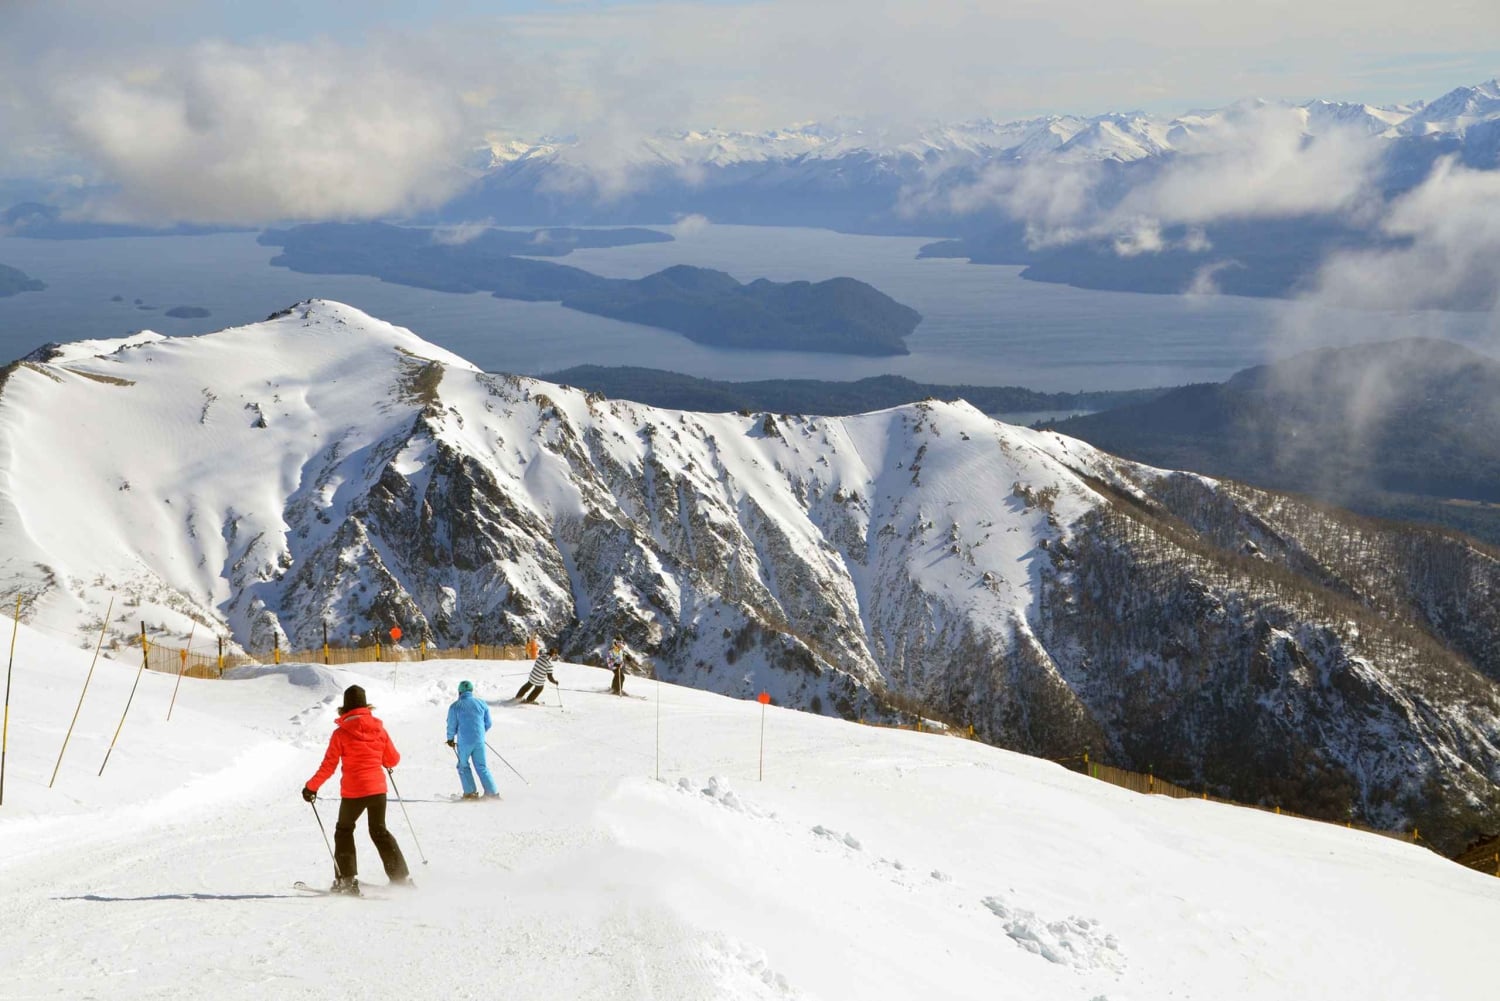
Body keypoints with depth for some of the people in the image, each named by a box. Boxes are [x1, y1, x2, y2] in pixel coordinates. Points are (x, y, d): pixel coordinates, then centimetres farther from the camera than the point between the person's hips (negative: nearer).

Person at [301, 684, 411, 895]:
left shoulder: (341, 733, -10)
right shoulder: (378, 728, 0)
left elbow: (328, 766, -9)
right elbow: (393, 760, 7)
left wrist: (311, 787, 3)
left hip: (353, 792, -4)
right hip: (378, 788, 4)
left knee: (344, 831, 16)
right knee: (380, 831, 19)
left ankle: (347, 880, 9)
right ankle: (402, 877, 14)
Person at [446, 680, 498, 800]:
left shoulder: (455, 706, -5)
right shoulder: (481, 703, 4)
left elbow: (452, 726, -2)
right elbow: (488, 724, 9)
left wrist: (450, 739, 17)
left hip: (464, 742, -3)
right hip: (479, 741, 3)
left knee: (463, 766, 17)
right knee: (482, 767, 12)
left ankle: (470, 792, 12)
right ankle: (491, 792, 6)